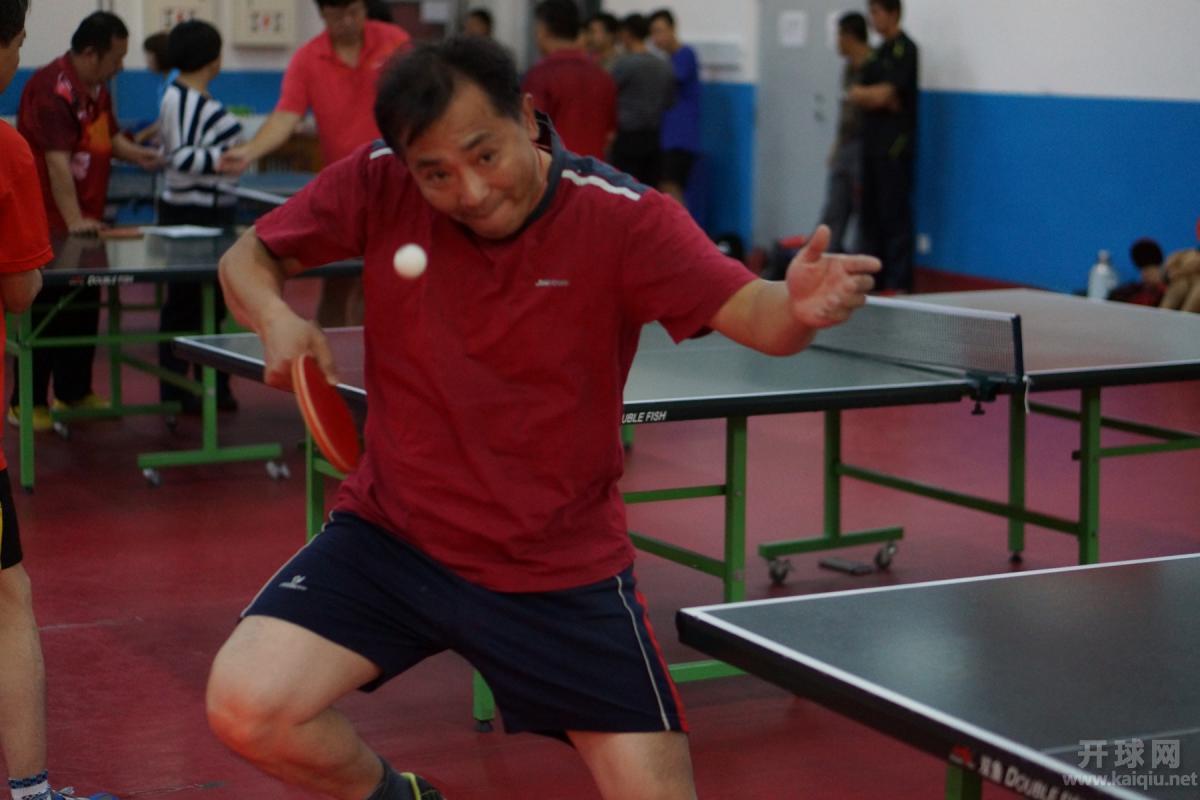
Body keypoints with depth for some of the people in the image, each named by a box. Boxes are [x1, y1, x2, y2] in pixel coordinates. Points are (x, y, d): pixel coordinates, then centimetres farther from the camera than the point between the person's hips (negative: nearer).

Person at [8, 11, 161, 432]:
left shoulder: (97, 88, 9)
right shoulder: (52, 88, -21)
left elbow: (108, 136, 24)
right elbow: (57, 160, -27)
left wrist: (136, 154, 4)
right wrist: (73, 219, -31)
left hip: (85, 222, 9)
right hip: (51, 224, -9)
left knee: (84, 311, 15)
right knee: (46, 315, -3)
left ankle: (73, 392, 27)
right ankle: (27, 402, 5)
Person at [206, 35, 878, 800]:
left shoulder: (623, 217, -18)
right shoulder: (378, 185, -11)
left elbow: (756, 315, -31)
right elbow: (249, 257, 3)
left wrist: (802, 308, -55)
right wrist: (276, 319, -20)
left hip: (562, 571, -1)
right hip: (393, 532, 2)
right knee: (247, 708, -17)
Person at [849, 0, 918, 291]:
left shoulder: (903, 49, -9)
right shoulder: (879, 52, 18)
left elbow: (883, 94, -16)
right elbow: (857, 95, 12)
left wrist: (863, 93, 4)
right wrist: (875, 98, -9)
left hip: (895, 145, -9)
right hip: (873, 144, 9)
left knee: (894, 214, -9)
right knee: (871, 213, 10)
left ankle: (898, 283, -8)